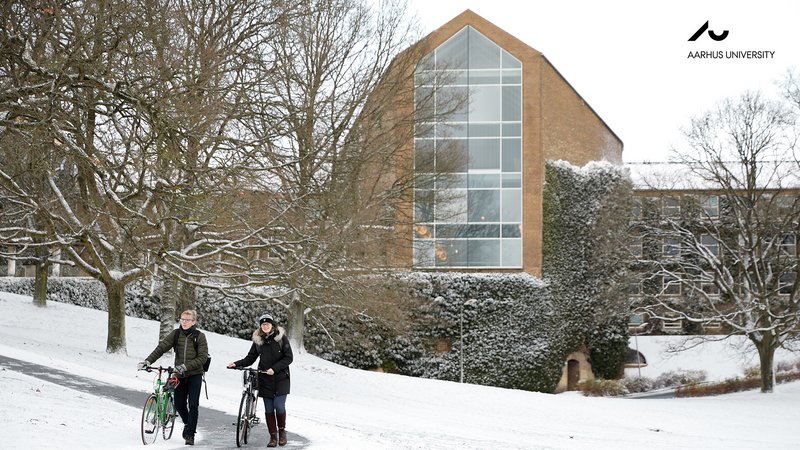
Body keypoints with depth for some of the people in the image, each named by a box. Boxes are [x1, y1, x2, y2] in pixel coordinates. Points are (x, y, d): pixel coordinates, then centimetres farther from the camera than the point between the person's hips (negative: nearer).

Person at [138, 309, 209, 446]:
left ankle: (190, 434, -1)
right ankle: (187, 423, 35)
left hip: (194, 375, -3)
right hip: (180, 375, 3)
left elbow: (202, 357, -13)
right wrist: (148, 360, -17)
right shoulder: (176, 334, 2)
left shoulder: (199, 336, -6)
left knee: (193, 405, -10)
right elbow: (161, 347, -4)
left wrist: (185, 366, -23)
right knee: (179, 404, 6)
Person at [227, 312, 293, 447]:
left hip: (280, 378, -3)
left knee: (279, 406, -11)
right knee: (269, 409, 2)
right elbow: (250, 358, 9)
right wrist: (236, 364, -7)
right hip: (265, 379, 3)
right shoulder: (258, 340, 7)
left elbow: (289, 358, -6)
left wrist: (274, 368, -16)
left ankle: (282, 430, 13)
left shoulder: (281, 338, -3)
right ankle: (273, 436, 10)